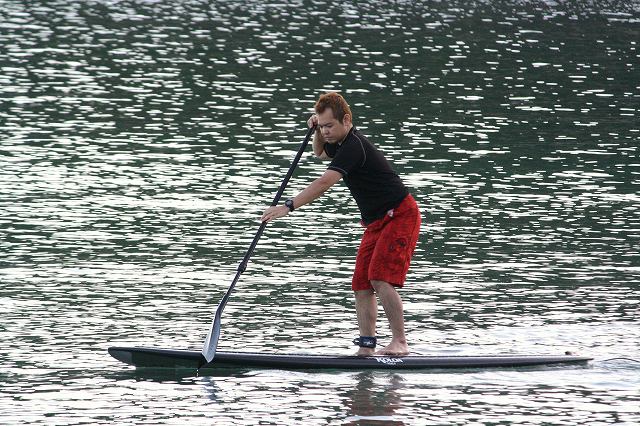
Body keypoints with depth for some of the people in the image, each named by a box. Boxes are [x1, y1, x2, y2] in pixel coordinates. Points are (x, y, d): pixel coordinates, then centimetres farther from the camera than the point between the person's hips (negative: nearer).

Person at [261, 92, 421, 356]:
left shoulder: (353, 146, -22)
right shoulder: (344, 143, 10)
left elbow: (325, 183, -33)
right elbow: (320, 153, 35)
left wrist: (288, 206, -36)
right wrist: (317, 132, 13)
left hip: (400, 216, -10)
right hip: (377, 222, 10)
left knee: (380, 279, -22)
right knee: (361, 285, 2)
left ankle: (399, 343, -19)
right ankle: (366, 348, 0)